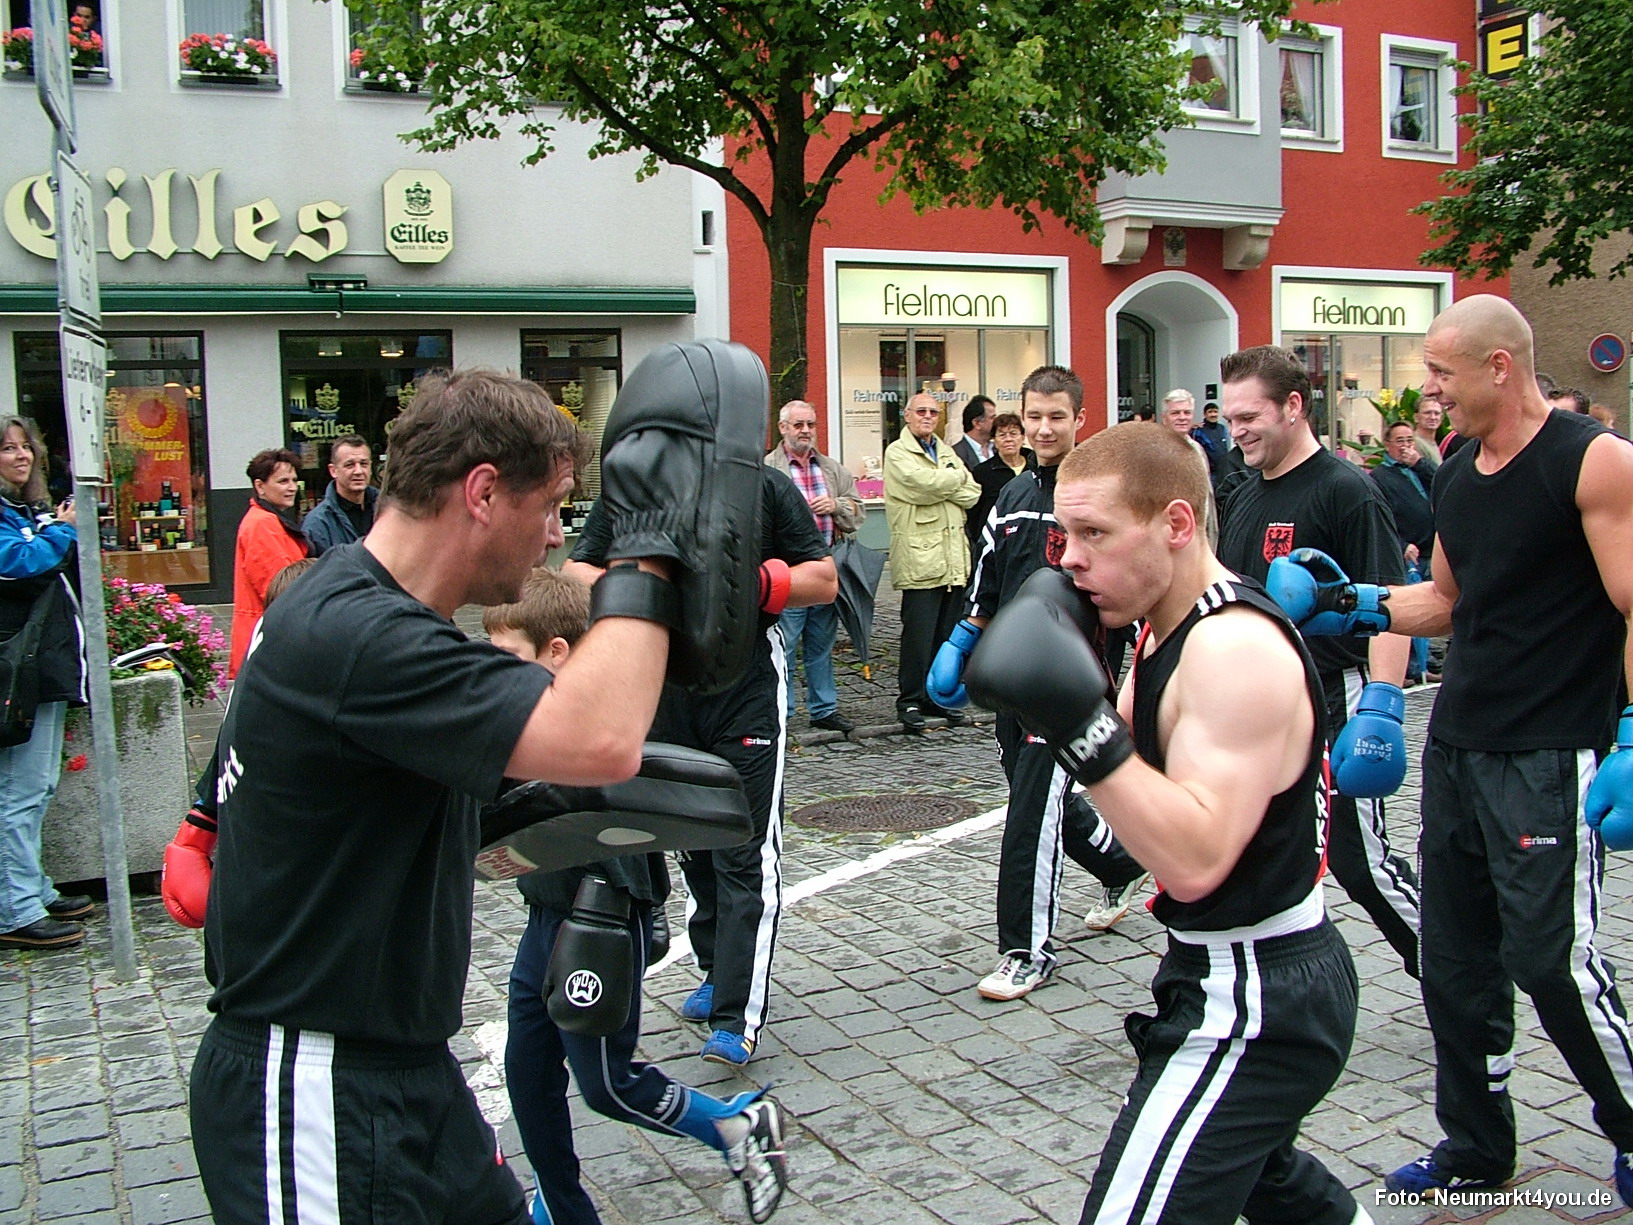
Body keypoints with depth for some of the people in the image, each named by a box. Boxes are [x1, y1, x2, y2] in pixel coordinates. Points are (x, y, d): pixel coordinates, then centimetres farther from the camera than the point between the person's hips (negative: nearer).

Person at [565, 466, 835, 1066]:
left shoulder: (766, 485, -1)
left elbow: (825, 581, 0)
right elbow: (575, 571, 4)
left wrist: (755, 582, -18)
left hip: (747, 685, -3)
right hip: (664, 686, 4)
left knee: (746, 853, -6)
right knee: (691, 841, 15)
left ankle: (739, 1016, -3)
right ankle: (718, 974, 32)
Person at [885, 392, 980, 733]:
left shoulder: (946, 451, 21)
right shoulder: (897, 453, 0)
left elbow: (973, 494, 9)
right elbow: (925, 483, -18)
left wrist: (942, 485, -7)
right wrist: (956, 478, -1)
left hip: (954, 558, 7)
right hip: (920, 560, -7)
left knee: (949, 634, 10)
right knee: (918, 635, -6)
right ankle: (910, 702, 4)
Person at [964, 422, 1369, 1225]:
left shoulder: (1238, 647, -25)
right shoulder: (1172, 627, 6)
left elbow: (1193, 862, -34)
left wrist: (1081, 727, -39)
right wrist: (1056, 690, -4)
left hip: (1254, 1004, -11)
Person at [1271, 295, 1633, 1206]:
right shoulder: (1460, 473, 11)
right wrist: (1360, 604, 7)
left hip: (1549, 757, -7)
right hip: (1458, 746, 7)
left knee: (1551, 958, -3)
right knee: (1456, 958, 12)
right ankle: (1477, 1148, 28)